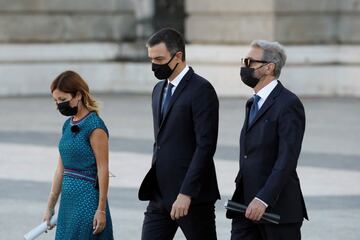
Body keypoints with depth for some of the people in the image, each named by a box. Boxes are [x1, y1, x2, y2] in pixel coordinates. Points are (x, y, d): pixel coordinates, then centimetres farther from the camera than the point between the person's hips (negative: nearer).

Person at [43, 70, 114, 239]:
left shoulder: (95, 127, -12)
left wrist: (101, 210, -15)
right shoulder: (68, 125, 12)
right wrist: (50, 207, 17)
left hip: (87, 199, -8)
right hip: (68, 199, 8)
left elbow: (103, 170, -13)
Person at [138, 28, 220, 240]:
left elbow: (206, 146, -18)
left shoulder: (201, 90, -11)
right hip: (160, 195, 8)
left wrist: (186, 194, -22)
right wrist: (153, 186, 18)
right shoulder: (159, 89, 16)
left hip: (193, 197, -8)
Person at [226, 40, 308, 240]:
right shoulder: (253, 103, 17)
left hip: (278, 206, -8)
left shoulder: (288, 104, -12)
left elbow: (287, 159, -20)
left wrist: (263, 199, -26)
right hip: (246, 203, 8)